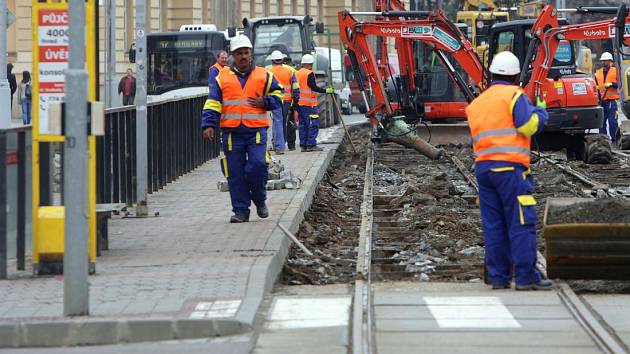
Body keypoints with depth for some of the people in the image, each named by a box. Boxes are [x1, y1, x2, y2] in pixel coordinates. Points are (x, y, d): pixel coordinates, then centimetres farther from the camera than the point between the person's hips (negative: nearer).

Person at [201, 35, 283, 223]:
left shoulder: (263, 76, 9)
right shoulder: (222, 78, 8)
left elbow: (278, 95, 17)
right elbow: (212, 104, 4)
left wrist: (265, 102, -3)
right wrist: (208, 125, -10)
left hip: (256, 130, -1)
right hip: (232, 132, 1)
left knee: (257, 166, -15)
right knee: (235, 173, 1)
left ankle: (259, 199, 10)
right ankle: (241, 211, 9)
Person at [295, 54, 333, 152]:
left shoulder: (297, 74, 15)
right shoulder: (309, 74, -10)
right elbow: (314, 87, -18)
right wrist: (326, 90, -15)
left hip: (299, 103, 8)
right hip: (309, 104, -8)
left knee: (303, 125, 11)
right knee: (313, 125, -6)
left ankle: (303, 145, 10)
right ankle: (311, 145, -10)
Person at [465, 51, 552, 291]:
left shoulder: (477, 103, 19)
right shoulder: (513, 95, -3)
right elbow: (530, 126, -12)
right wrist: (540, 110, 8)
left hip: (483, 167, 7)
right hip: (510, 166, -7)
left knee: (493, 225, 8)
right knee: (521, 223, -6)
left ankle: (498, 277, 8)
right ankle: (526, 276, -10)